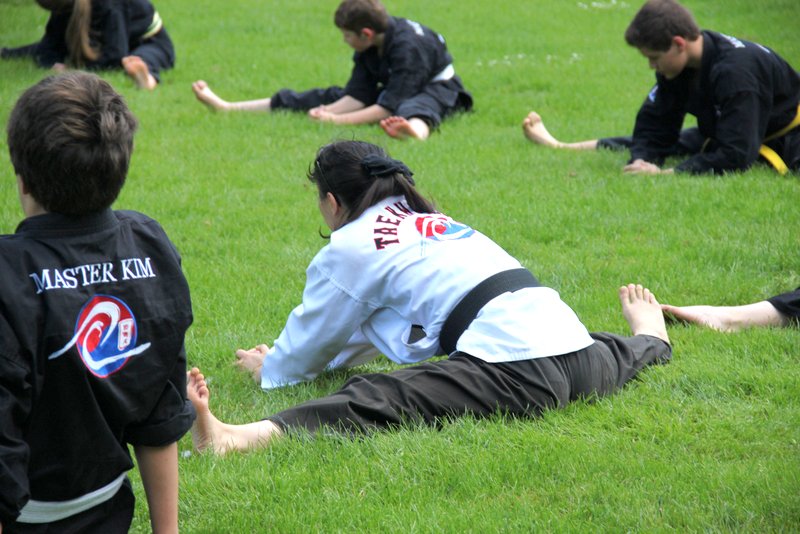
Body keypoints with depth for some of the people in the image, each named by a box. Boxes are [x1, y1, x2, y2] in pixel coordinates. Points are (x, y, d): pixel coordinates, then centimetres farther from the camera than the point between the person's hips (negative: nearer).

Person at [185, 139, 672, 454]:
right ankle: (650, 340, 77)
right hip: (573, 349, 9)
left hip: (514, 370, -9)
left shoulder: (349, 248, 5)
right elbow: (370, 329, 43)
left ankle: (239, 438, -48)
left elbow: (302, 359, 15)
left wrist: (268, 369, 35)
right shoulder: (434, 221, 30)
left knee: (375, 401, -27)